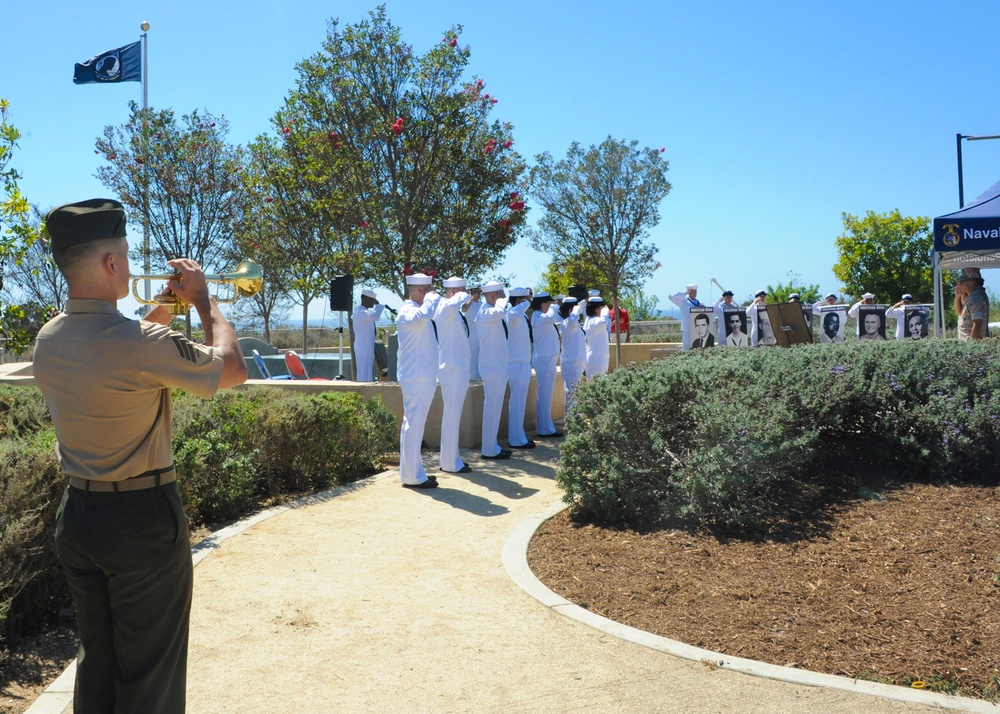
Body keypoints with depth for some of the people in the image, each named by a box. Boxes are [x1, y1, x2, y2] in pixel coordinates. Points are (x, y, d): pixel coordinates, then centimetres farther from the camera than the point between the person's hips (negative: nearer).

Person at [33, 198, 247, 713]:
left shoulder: (47, 340, 0)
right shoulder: (143, 344, -24)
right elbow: (233, 370, -12)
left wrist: (157, 313, 15)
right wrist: (203, 300, -2)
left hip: (76, 512, 7)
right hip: (143, 518, -7)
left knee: (96, 658, 22)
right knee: (149, 671, 8)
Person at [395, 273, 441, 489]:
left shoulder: (416, 310, 18)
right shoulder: (407, 312, -15)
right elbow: (423, 315, -37)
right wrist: (432, 297, -20)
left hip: (422, 376, 11)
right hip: (415, 377, -11)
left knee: (414, 425, 15)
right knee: (413, 425, -6)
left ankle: (414, 471, 23)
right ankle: (412, 476, -2)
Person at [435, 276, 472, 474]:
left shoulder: (456, 312, 15)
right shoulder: (444, 306, -13)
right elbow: (453, 303, -38)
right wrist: (464, 296, -21)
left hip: (458, 368, 10)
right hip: (452, 369, -10)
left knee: (453, 415, 16)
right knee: (451, 416, -4)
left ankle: (449, 458, 25)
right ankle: (450, 463, 2)